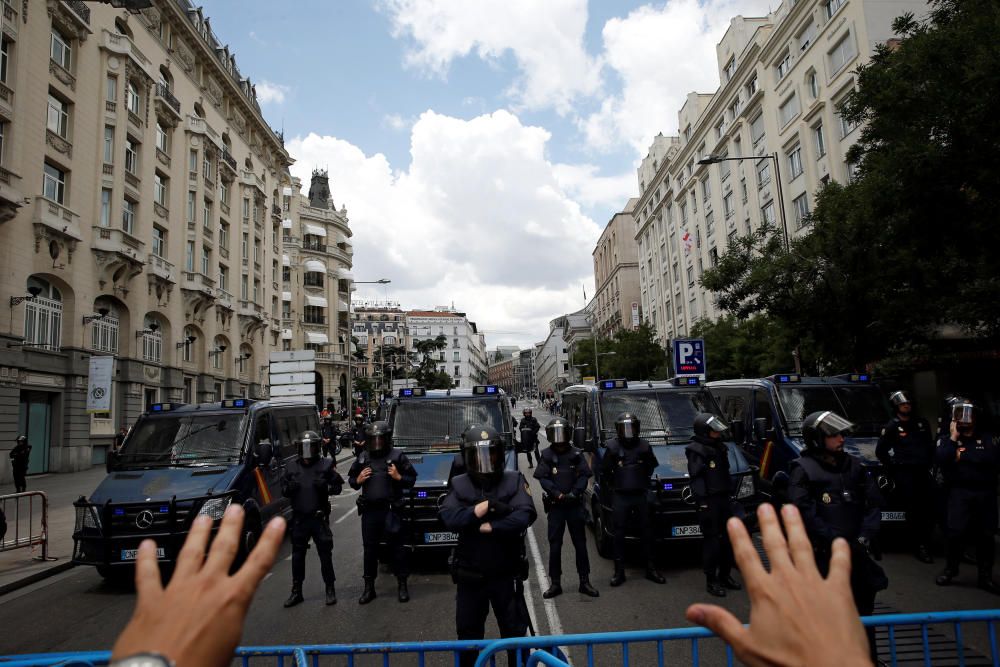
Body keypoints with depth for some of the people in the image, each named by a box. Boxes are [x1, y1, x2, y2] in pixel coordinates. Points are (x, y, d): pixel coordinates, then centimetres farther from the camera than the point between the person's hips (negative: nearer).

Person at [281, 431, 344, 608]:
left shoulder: (326, 465, -1)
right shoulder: (292, 467, 7)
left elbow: (338, 487, 0)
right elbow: (283, 489, 11)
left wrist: (326, 486, -20)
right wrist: (289, 488, -12)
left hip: (319, 517, -3)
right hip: (299, 518, 3)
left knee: (325, 554, 3)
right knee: (297, 555, 10)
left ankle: (330, 590, 15)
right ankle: (296, 591, 22)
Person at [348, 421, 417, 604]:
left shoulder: (397, 456, -2)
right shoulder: (362, 458, 10)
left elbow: (412, 479, 0)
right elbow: (351, 479, 19)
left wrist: (398, 477, -18)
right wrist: (358, 480, -2)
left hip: (390, 510, -4)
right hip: (369, 510, 4)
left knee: (396, 547, 3)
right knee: (369, 549, 11)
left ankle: (402, 585, 16)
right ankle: (369, 587, 22)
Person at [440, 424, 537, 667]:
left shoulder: (514, 481, -6)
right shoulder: (459, 485, -2)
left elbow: (524, 516, -20)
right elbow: (449, 519, -17)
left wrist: (485, 527, -20)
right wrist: (487, 506, -23)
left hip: (506, 575, -1)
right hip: (470, 577, 2)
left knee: (515, 633, 12)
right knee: (468, 636, 17)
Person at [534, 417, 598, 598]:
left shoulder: (576, 454, 1)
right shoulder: (546, 455, -1)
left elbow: (584, 476, -3)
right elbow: (543, 478, -7)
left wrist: (574, 493, -18)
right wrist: (558, 495, -19)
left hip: (575, 504, 1)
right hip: (555, 506, -1)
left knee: (580, 544, 8)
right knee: (554, 546, 5)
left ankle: (584, 582, 18)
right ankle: (555, 584, 15)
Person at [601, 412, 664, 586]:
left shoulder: (644, 445, 2)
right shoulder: (612, 447, -5)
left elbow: (651, 466, 16)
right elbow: (604, 472, 3)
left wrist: (644, 482, 8)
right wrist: (614, 485, 1)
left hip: (640, 495, 2)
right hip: (620, 498, -2)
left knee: (646, 532, 9)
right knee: (619, 534, 2)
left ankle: (650, 569, 20)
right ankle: (619, 571, 11)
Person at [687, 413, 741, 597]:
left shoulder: (720, 447, 13)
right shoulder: (696, 450, -13)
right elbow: (697, 478, -16)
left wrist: (730, 495, 19)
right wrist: (703, 503, -20)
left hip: (724, 499, 8)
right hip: (709, 501, -8)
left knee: (727, 538, 13)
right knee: (712, 541, -4)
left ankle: (724, 576, 27)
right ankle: (711, 582, 5)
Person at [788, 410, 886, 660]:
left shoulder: (853, 465, 9)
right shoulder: (803, 470, -10)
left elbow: (873, 502, 9)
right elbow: (804, 513, -16)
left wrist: (865, 537, -4)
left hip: (856, 552, 6)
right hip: (822, 556, -6)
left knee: (864, 610, 16)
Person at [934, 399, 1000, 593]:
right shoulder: (946, 440, 9)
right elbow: (941, 459, -11)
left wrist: (963, 456, -10)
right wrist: (954, 438, -9)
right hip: (959, 492, -1)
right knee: (956, 532, -10)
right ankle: (951, 568, 9)